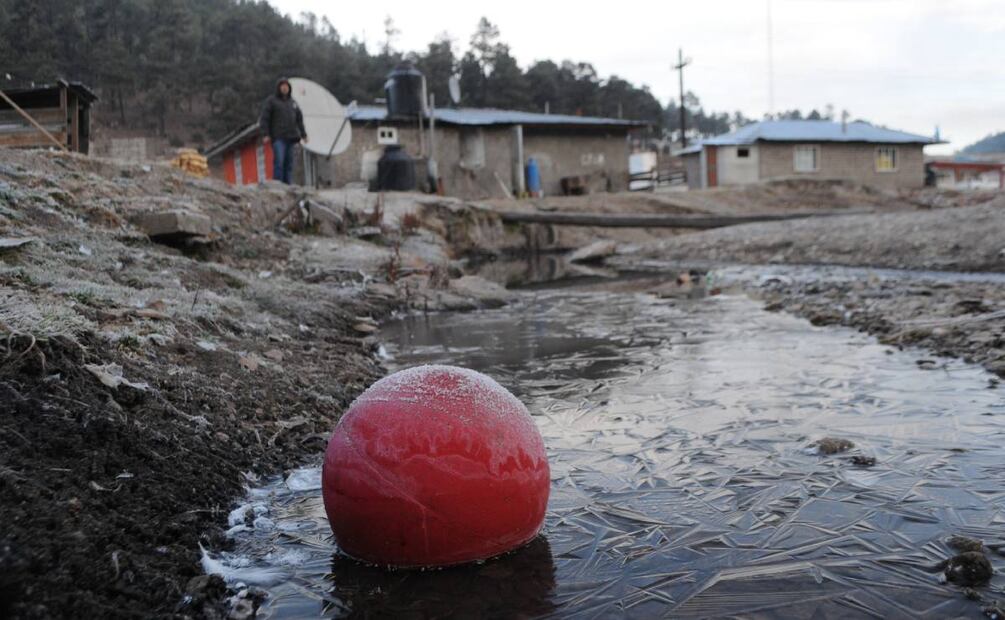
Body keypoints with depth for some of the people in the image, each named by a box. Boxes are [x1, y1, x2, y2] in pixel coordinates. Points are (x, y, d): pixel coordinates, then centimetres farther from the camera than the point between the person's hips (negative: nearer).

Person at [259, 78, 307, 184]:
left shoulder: (292, 102, 20)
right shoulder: (271, 101, 4)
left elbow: (299, 119, 22)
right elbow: (264, 118, -1)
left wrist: (303, 134, 14)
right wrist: (265, 134, -9)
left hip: (290, 137, 5)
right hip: (278, 138, -5)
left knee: (289, 163, 3)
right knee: (279, 162, -14)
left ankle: (288, 185, 6)